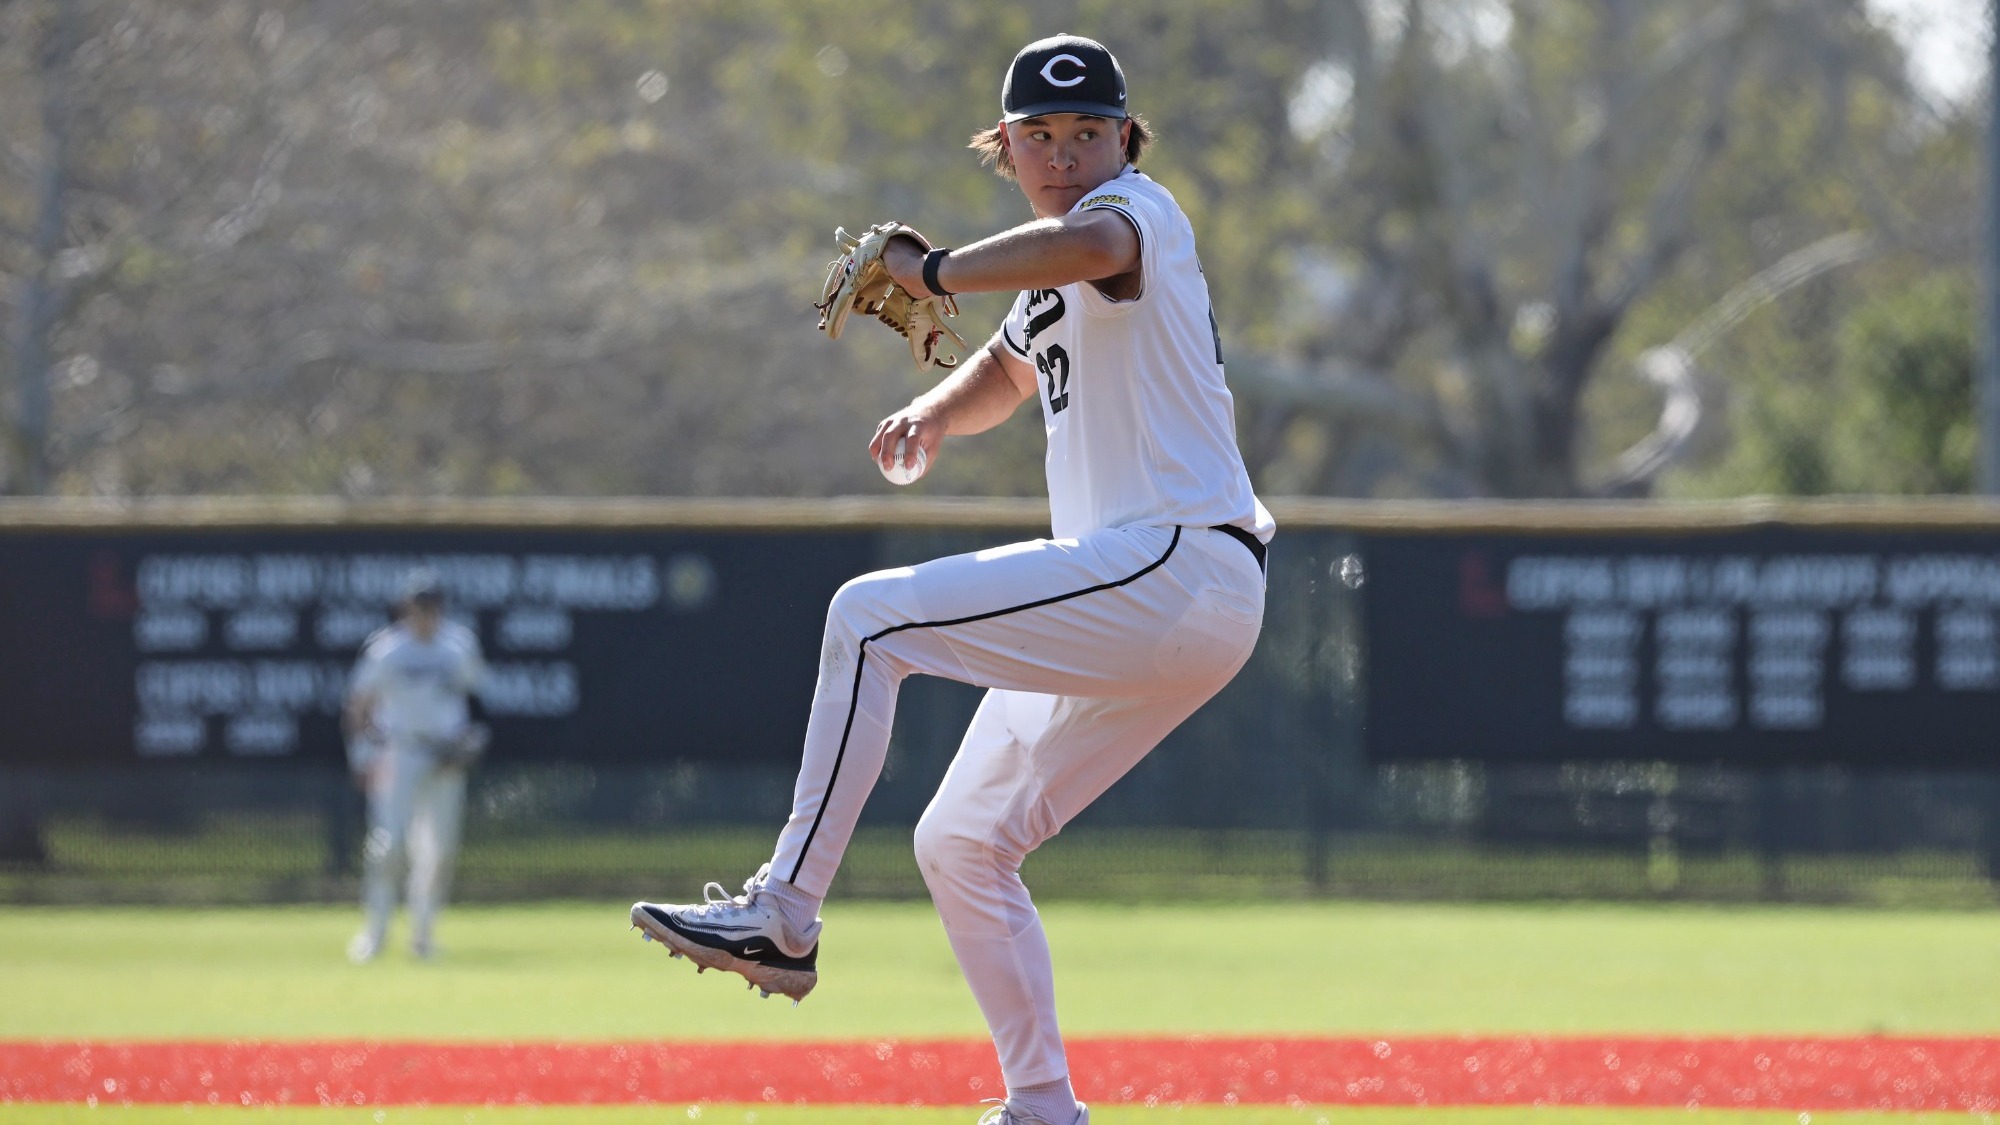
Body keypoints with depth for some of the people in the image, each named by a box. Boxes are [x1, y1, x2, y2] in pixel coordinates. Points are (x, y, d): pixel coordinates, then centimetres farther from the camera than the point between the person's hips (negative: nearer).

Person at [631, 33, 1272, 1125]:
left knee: (870, 616, -18)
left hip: (1177, 572, -10)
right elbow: (1005, 373, 39)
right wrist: (934, 413, 17)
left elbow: (1089, 243, -34)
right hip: (1154, 607, 10)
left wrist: (926, 271, -33)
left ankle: (783, 916, -21)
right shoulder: (1055, 280, 21)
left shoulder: (1140, 210, -8)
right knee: (958, 846, 14)